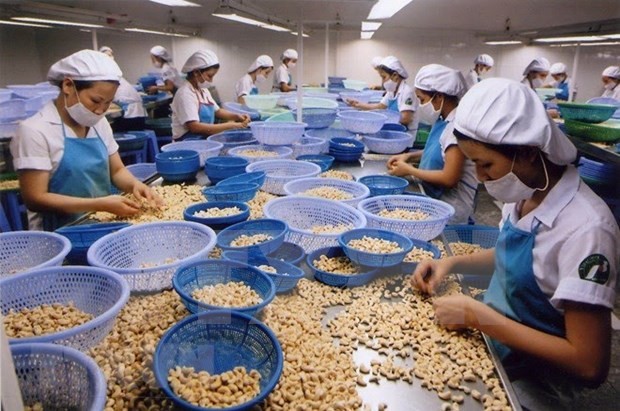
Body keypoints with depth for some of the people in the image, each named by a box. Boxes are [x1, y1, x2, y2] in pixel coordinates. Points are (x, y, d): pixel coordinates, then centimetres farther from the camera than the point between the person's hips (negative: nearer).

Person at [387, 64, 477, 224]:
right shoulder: (444, 120, 4)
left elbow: (449, 178, -24)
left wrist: (409, 170, -14)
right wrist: (410, 156, 5)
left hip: (450, 209, -8)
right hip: (435, 199, 8)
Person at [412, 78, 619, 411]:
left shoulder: (585, 229, -28)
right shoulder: (525, 194, -5)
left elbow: (590, 365, -25)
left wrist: (477, 315, -25)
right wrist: (452, 263, -3)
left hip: (527, 383, -6)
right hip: (490, 344, 6)